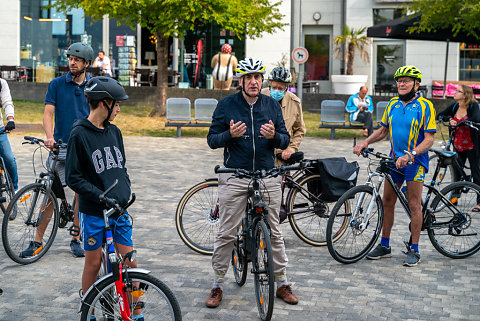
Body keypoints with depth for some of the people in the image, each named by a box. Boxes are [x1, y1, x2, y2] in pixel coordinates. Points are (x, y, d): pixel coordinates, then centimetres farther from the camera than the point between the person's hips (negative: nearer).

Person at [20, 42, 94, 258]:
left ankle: (76, 239, 16)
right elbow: (48, 112, -3)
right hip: (61, 146, -1)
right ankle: (37, 241, 3)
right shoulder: (57, 84, 4)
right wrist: (49, 136, -20)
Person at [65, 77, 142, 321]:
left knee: (129, 262, 4)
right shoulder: (79, 135, -11)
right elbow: (73, 178, -11)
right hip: (93, 211, -5)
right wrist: (102, 197, -17)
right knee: (93, 263, 6)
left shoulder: (114, 132, 7)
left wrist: (126, 191, 2)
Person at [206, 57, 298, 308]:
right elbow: (212, 139, 0)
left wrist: (274, 136, -15)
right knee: (226, 233, 1)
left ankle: (282, 283, 19)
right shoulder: (226, 105, 1)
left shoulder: (272, 105, 8)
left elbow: (285, 140, 8)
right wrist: (230, 134, -20)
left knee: (274, 233, 7)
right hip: (234, 177, -2)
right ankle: (217, 285, 14)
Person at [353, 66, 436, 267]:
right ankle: (384, 246, 20)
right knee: (387, 202, 9)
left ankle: (414, 250, 7)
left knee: (414, 205, -1)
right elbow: (383, 130, 16)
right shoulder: (392, 104, 7)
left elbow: (429, 139, -14)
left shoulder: (425, 106, -9)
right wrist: (366, 142, 0)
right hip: (394, 160, 6)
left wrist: (410, 155, -28)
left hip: (415, 162, -5)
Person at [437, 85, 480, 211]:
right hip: (458, 146, 5)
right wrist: (449, 119, -14)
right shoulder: (455, 106, 3)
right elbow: (440, 115, 5)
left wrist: (458, 123, -31)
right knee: (457, 172, 7)